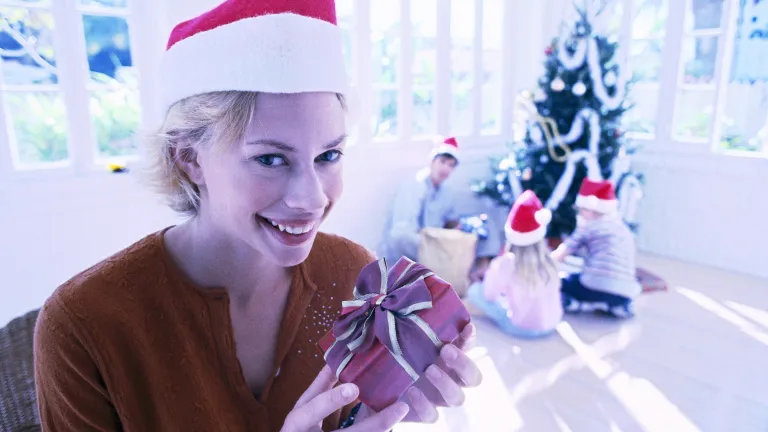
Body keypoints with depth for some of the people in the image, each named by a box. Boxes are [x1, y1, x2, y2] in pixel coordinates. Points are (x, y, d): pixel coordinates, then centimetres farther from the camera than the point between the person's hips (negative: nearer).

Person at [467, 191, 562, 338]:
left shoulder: (506, 262, -26)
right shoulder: (548, 260, -11)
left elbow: (489, 295, -13)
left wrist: (492, 272, 4)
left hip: (521, 328, -4)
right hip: (551, 325, 4)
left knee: (475, 290, 3)